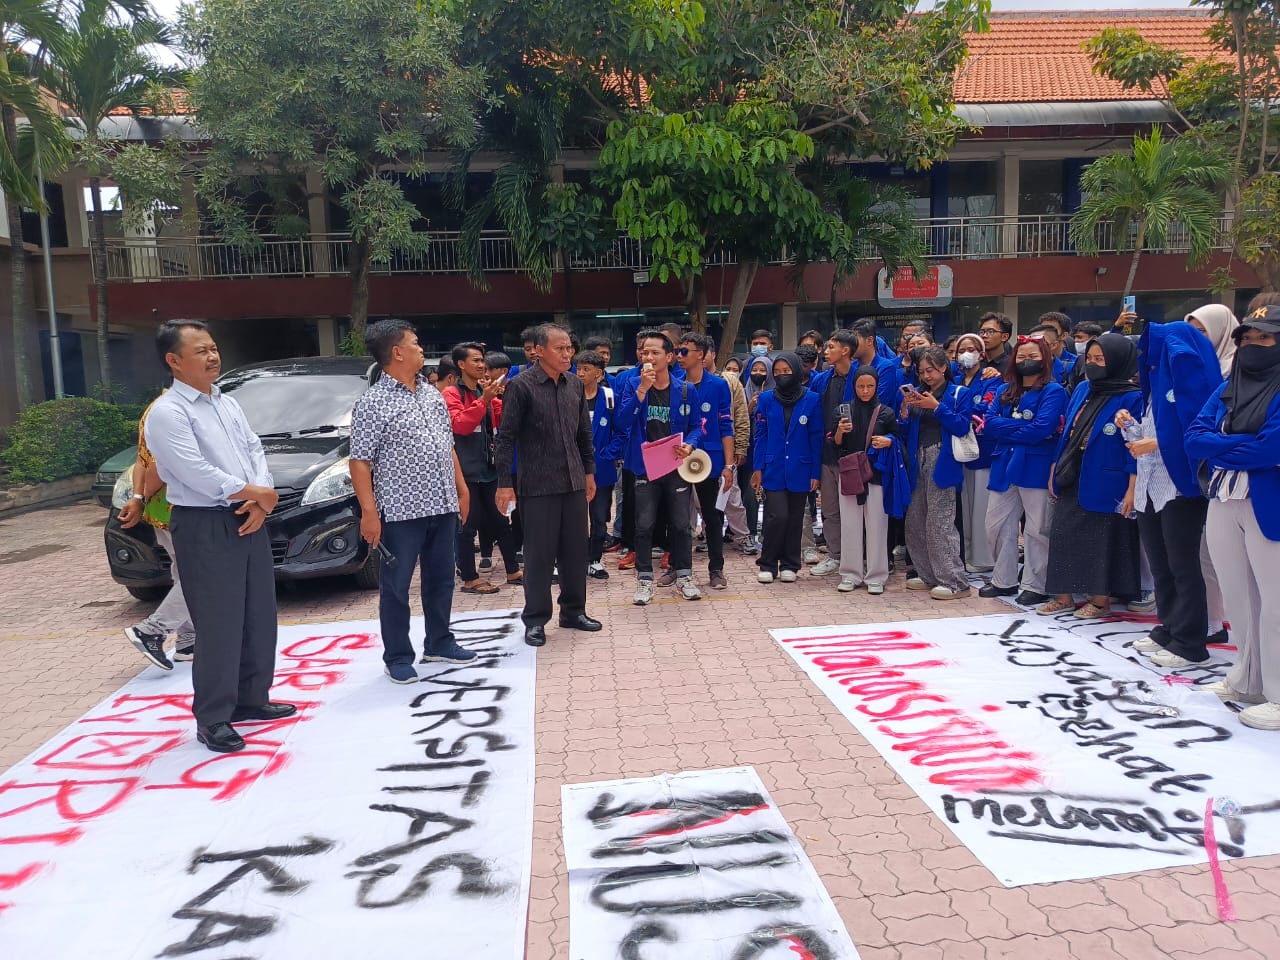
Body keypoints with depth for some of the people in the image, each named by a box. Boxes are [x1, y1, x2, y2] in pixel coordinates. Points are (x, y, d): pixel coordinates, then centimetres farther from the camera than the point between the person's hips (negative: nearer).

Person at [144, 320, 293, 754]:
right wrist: (259, 494, -10)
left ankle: (252, 699, 29)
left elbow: (254, 450, 8)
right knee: (219, 626, -3)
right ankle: (212, 718, 11)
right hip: (204, 528, -8)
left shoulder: (228, 403, 13)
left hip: (249, 521, 8)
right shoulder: (167, 413, -11)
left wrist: (260, 502, -9)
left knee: (259, 617, 14)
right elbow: (198, 474, -19)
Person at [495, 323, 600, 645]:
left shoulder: (575, 384, 8)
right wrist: (504, 483, -13)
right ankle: (535, 619, 15)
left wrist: (589, 471, 15)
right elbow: (506, 437, -10)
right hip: (538, 485, -5)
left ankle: (573, 611, 26)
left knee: (576, 550, 12)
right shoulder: (521, 386, -10)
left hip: (574, 483, 6)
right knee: (539, 553, 2)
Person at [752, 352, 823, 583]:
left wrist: (816, 473, -2)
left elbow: (816, 438, 1)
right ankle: (767, 565, 6)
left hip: (800, 470, 1)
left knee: (794, 519, 9)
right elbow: (761, 435, 4)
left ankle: (789, 565, 21)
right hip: (773, 469, -1)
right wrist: (758, 468, -2)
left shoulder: (812, 400, -1)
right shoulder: (766, 399, 2)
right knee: (777, 516, -9)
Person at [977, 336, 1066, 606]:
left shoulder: (1053, 391, -3)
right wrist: (1023, 427, -13)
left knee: (1036, 529, 1)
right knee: (995, 526, 10)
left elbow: (1042, 429, -16)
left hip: (1036, 467, -6)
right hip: (1004, 465, 6)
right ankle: (1003, 580, 24)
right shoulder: (1004, 391, 15)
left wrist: (1004, 430, -5)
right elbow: (988, 423, 1)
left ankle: (1035, 586, 12)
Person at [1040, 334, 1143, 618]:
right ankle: (1063, 597, 19)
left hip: (1105, 484, -7)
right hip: (1071, 480, 7)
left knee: (1103, 540, 3)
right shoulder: (1082, 390, 10)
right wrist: (1055, 471, 14)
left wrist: (1132, 489, -16)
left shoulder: (1132, 398, -10)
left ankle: (1100, 600, 16)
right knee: (1063, 535, 8)